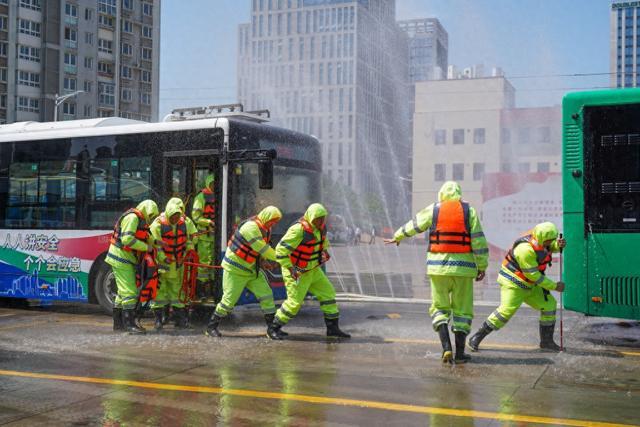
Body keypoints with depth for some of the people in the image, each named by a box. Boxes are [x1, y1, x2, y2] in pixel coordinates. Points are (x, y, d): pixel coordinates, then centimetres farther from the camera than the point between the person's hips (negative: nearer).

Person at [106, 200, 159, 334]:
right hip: (121, 259, -11)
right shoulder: (132, 217, -15)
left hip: (126, 260, 11)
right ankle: (129, 324, -10)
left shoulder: (139, 220, 17)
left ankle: (118, 323, 25)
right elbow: (127, 239, -26)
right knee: (129, 292, -11)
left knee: (123, 291, 17)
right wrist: (146, 247, -20)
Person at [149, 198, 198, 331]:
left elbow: (192, 238, 10)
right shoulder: (158, 224, -16)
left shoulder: (186, 222, -5)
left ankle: (180, 319, 19)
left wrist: (188, 253, 0)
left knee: (177, 290, 12)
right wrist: (164, 259, -20)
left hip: (178, 264, 4)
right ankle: (158, 319, 8)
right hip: (161, 263, -3)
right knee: (159, 290, 0)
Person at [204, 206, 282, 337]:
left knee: (266, 294, 1)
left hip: (251, 268, 8)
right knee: (229, 299, -3)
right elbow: (263, 249, -25)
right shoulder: (251, 227, -24)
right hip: (235, 268, -8)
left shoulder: (265, 229, 5)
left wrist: (265, 262, -10)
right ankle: (211, 327, 13)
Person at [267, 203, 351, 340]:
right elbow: (280, 250, -27)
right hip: (297, 271, -8)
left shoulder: (321, 226, -3)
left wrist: (324, 250, 9)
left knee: (328, 293, 6)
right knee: (294, 302, -8)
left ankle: (333, 328, 16)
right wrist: (290, 268, -27)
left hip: (313, 269, 8)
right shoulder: (298, 230, -29)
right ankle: (273, 328, 9)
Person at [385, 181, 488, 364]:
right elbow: (478, 241, -3)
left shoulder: (433, 210, 4)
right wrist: (482, 266, 3)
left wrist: (397, 237, 32)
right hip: (463, 267, 0)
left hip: (439, 266, 0)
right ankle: (460, 353, 9)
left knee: (439, 307, 11)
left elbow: (413, 226, 15)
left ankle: (446, 347, -6)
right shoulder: (469, 211, 2)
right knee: (462, 310, 9)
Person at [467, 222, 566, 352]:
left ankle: (546, 341, 18)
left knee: (549, 304, 6)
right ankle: (476, 338, -9)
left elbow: (550, 247, 15)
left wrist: (559, 244, -10)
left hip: (528, 285, 9)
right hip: (513, 283, -9)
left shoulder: (539, 235, -8)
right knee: (506, 311, -21)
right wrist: (554, 286, -16)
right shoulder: (526, 250, -31)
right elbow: (533, 275, -24)